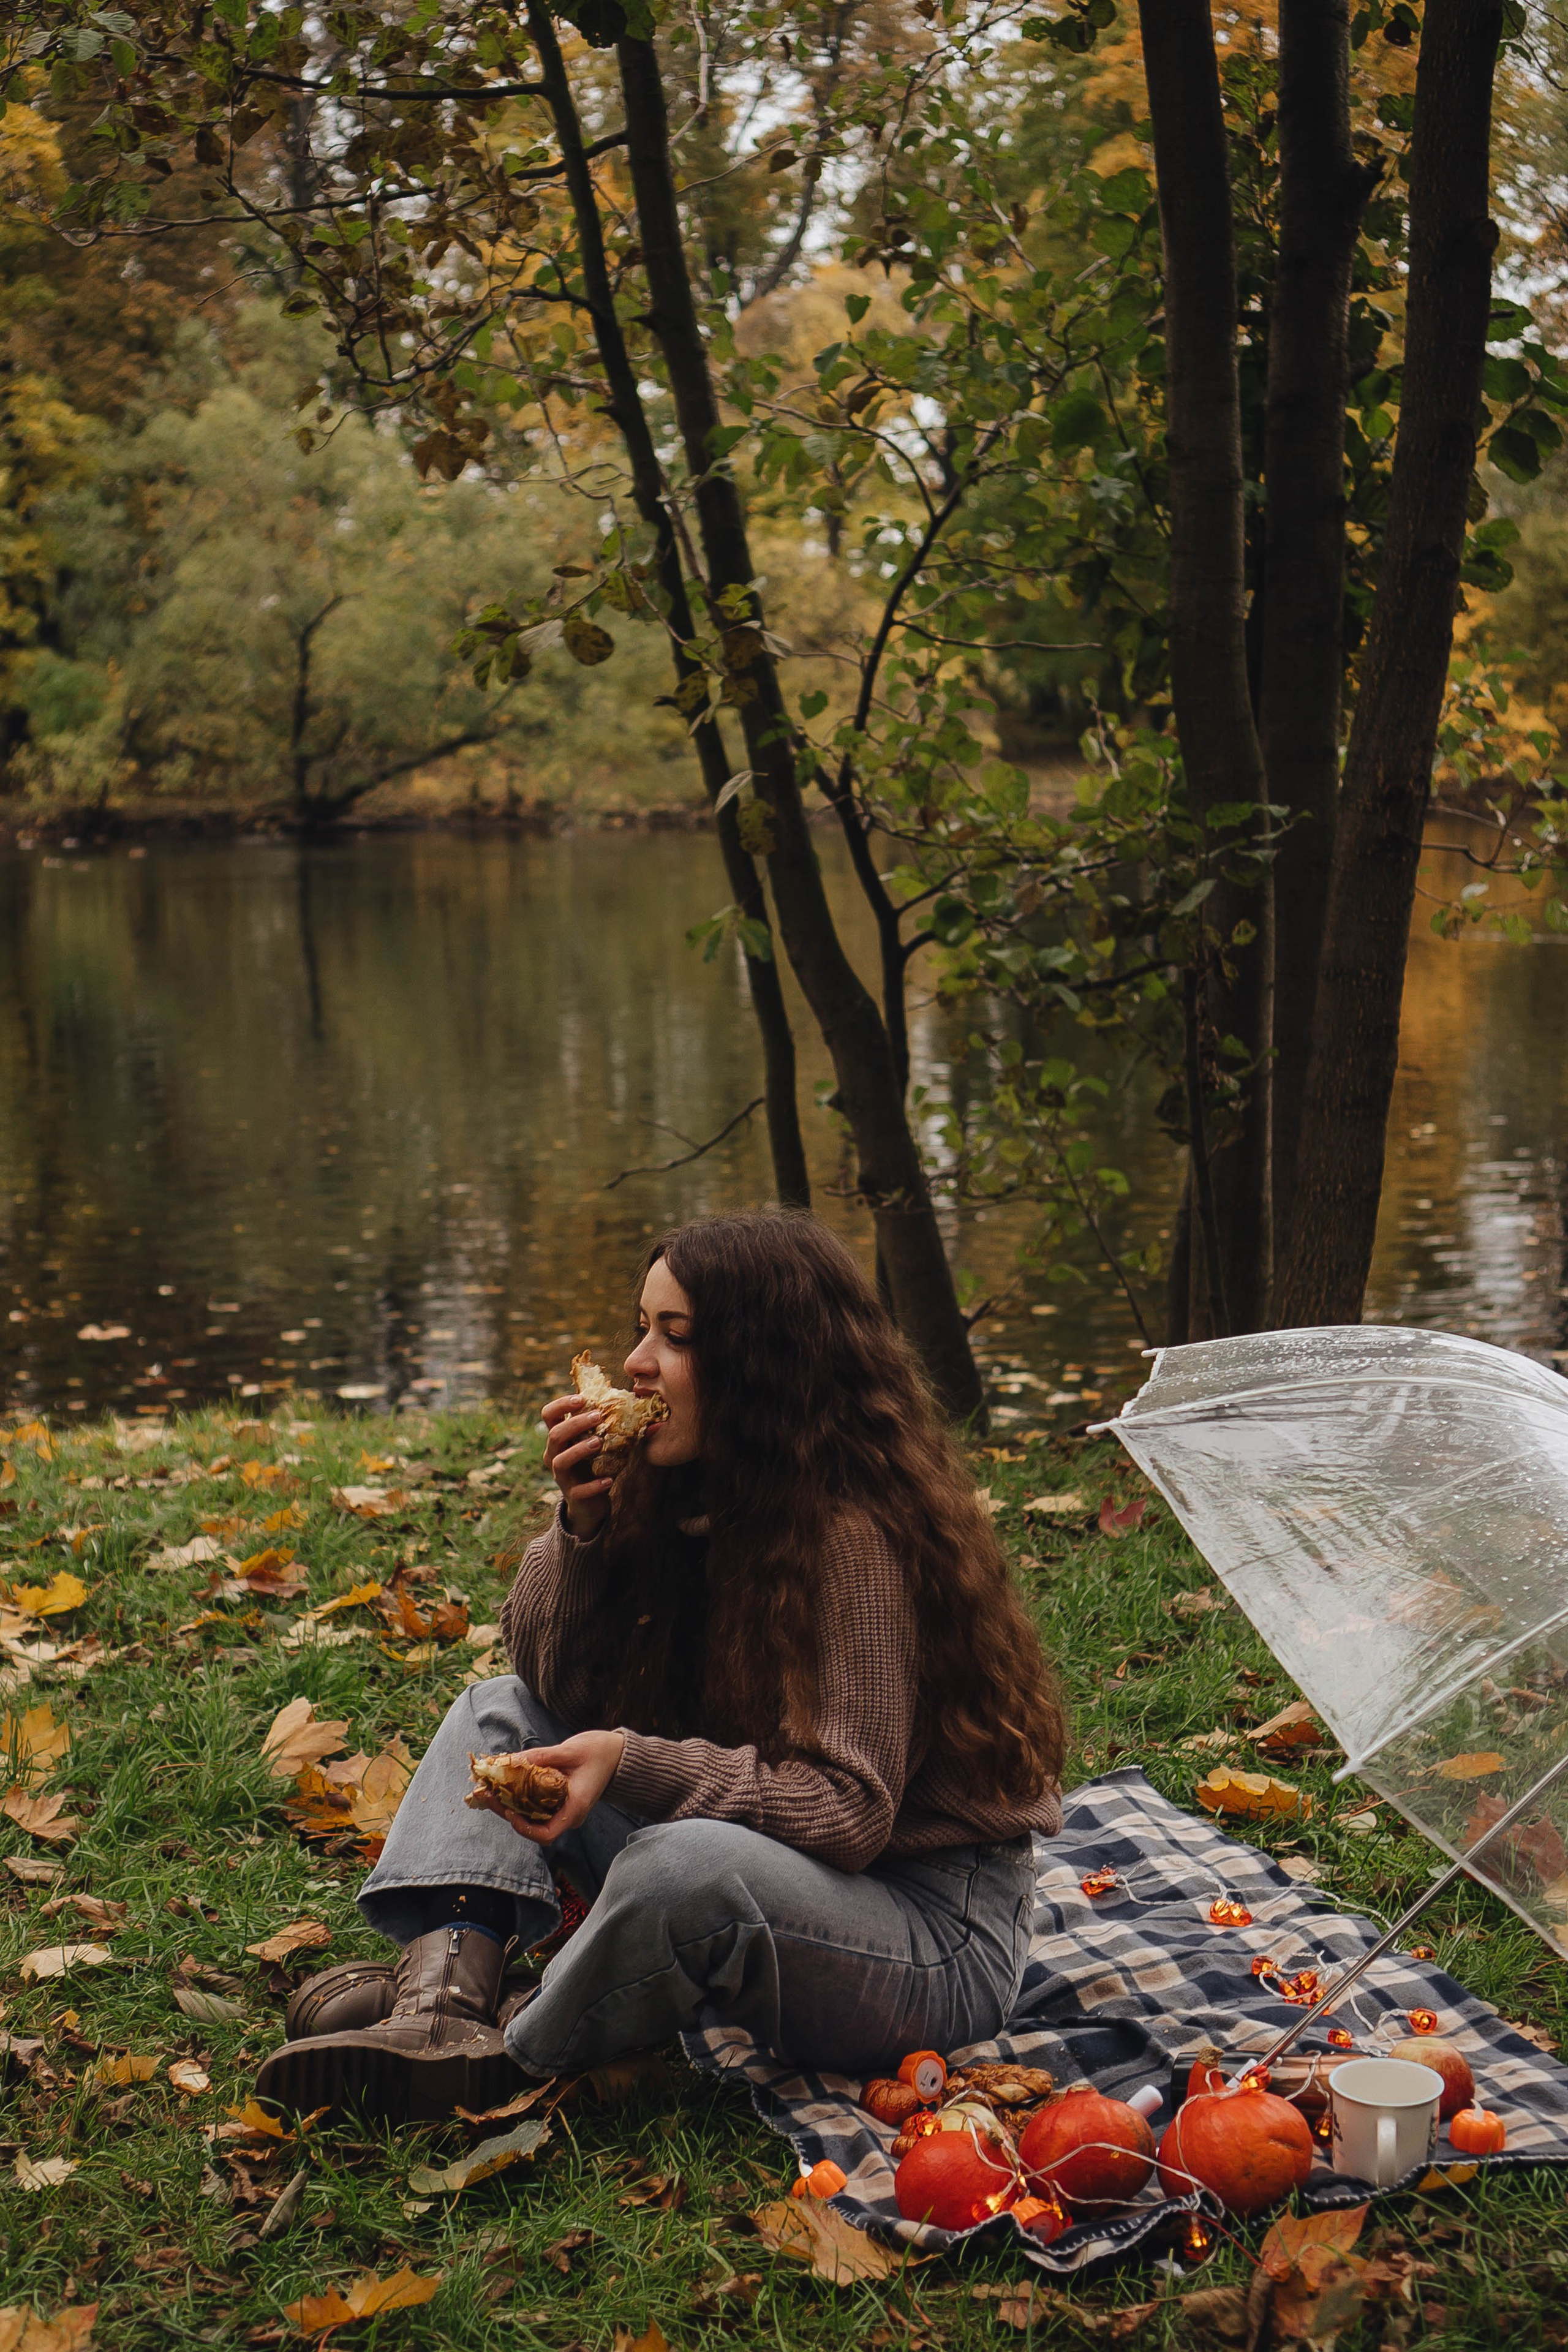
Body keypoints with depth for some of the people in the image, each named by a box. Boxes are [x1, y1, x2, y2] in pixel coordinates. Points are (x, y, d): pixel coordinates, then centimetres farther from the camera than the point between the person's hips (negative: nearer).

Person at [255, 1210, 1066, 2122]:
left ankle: (509, 2054, -9)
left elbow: (849, 1812, -26)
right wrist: (584, 1523, -11)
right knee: (502, 1712, 6)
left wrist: (630, 1762, -35)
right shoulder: (690, 1492, 2)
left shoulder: (854, 1540, -23)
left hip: (937, 1940, -8)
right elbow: (554, 1680, 6)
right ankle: (446, 1996, -19)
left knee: (686, 1865, -39)